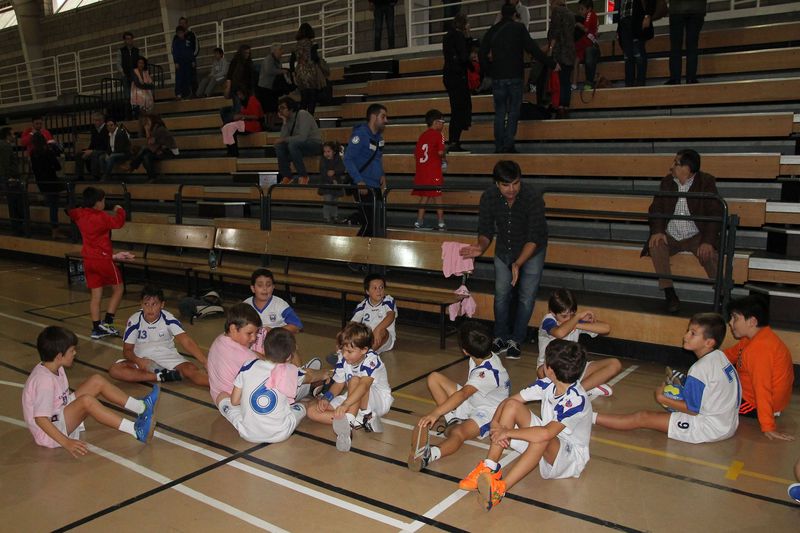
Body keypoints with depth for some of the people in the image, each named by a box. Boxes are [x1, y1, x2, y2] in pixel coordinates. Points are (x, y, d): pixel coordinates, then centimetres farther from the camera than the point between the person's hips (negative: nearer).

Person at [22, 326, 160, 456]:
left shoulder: (56, 369, 3)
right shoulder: (44, 380, -26)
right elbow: (40, 419, -31)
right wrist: (66, 443, -34)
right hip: (49, 433, -10)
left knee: (96, 380, -2)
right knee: (86, 401, -34)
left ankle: (141, 407, -7)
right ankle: (137, 431, -37)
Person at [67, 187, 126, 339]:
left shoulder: (79, 215, 6)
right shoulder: (102, 217, -16)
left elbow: (70, 212, 25)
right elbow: (118, 222, -17)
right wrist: (119, 210, 0)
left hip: (88, 260, 7)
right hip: (103, 259, -7)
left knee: (96, 295, 10)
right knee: (118, 288, 9)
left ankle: (97, 328, 10)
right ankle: (107, 322, 2)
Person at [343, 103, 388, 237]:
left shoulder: (379, 136, 12)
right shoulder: (360, 134, -12)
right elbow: (348, 159, -16)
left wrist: (382, 175, 6)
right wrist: (359, 181, -23)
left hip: (376, 187, 8)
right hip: (363, 187, -8)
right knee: (369, 223, -10)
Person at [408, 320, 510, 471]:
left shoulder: (488, 373, -32)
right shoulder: (485, 356, -8)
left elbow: (463, 394, -45)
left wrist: (436, 413, -52)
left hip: (488, 413, -10)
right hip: (472, 401, 10)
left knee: (458, 432, -42)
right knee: (433, 378, 0)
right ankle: (453, 420, -7)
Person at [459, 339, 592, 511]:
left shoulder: (576, 400, -30)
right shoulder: (547, 385, -8)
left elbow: (546, 433, -42)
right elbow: (508, 400, -4)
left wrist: (508, 432, -31)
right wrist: (495, 423, -23)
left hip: (571, 457, -8)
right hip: (545, 446, 8)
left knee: (542, 438, -42)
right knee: (512, 405, -13)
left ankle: (500, 489, -40)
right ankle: (489, 469, -17)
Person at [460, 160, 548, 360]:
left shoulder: (533, 198, -31)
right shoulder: (488, 197, -20)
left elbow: (534, 238, -31)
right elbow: (486, 230, -12)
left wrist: (518, 263, -43)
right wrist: (481, 247, -34)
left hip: (531, 251, -3)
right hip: (504, 250, 3)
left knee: (526, 296, -2)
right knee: (501, 294, 5)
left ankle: (516, 340, 12)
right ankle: (501, 337, 20)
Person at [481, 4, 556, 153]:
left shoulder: (491, 31, 7)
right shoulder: (518, 28, -2)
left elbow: (483, 54, 6)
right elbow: (532, 48, -6)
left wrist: (488, 72, 18)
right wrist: (552, 64, 0)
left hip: (497, 78, 3)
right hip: (514, 77, -3)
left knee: (499, 112, 9)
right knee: (514, 111, 2)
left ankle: (499, 146, 7)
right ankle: (508, 145, -7)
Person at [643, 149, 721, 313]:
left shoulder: (706, 182, -5)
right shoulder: (667, 182, 6)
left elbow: (715, 213, -10)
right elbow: (656, 208, 7)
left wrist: (708, 241, -24)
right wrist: (657, 231, -14)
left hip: (696, 236, -3)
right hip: (670, 236, 3)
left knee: (709, 254, -32)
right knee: (656, 246, -28)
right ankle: (669, 294, -23)